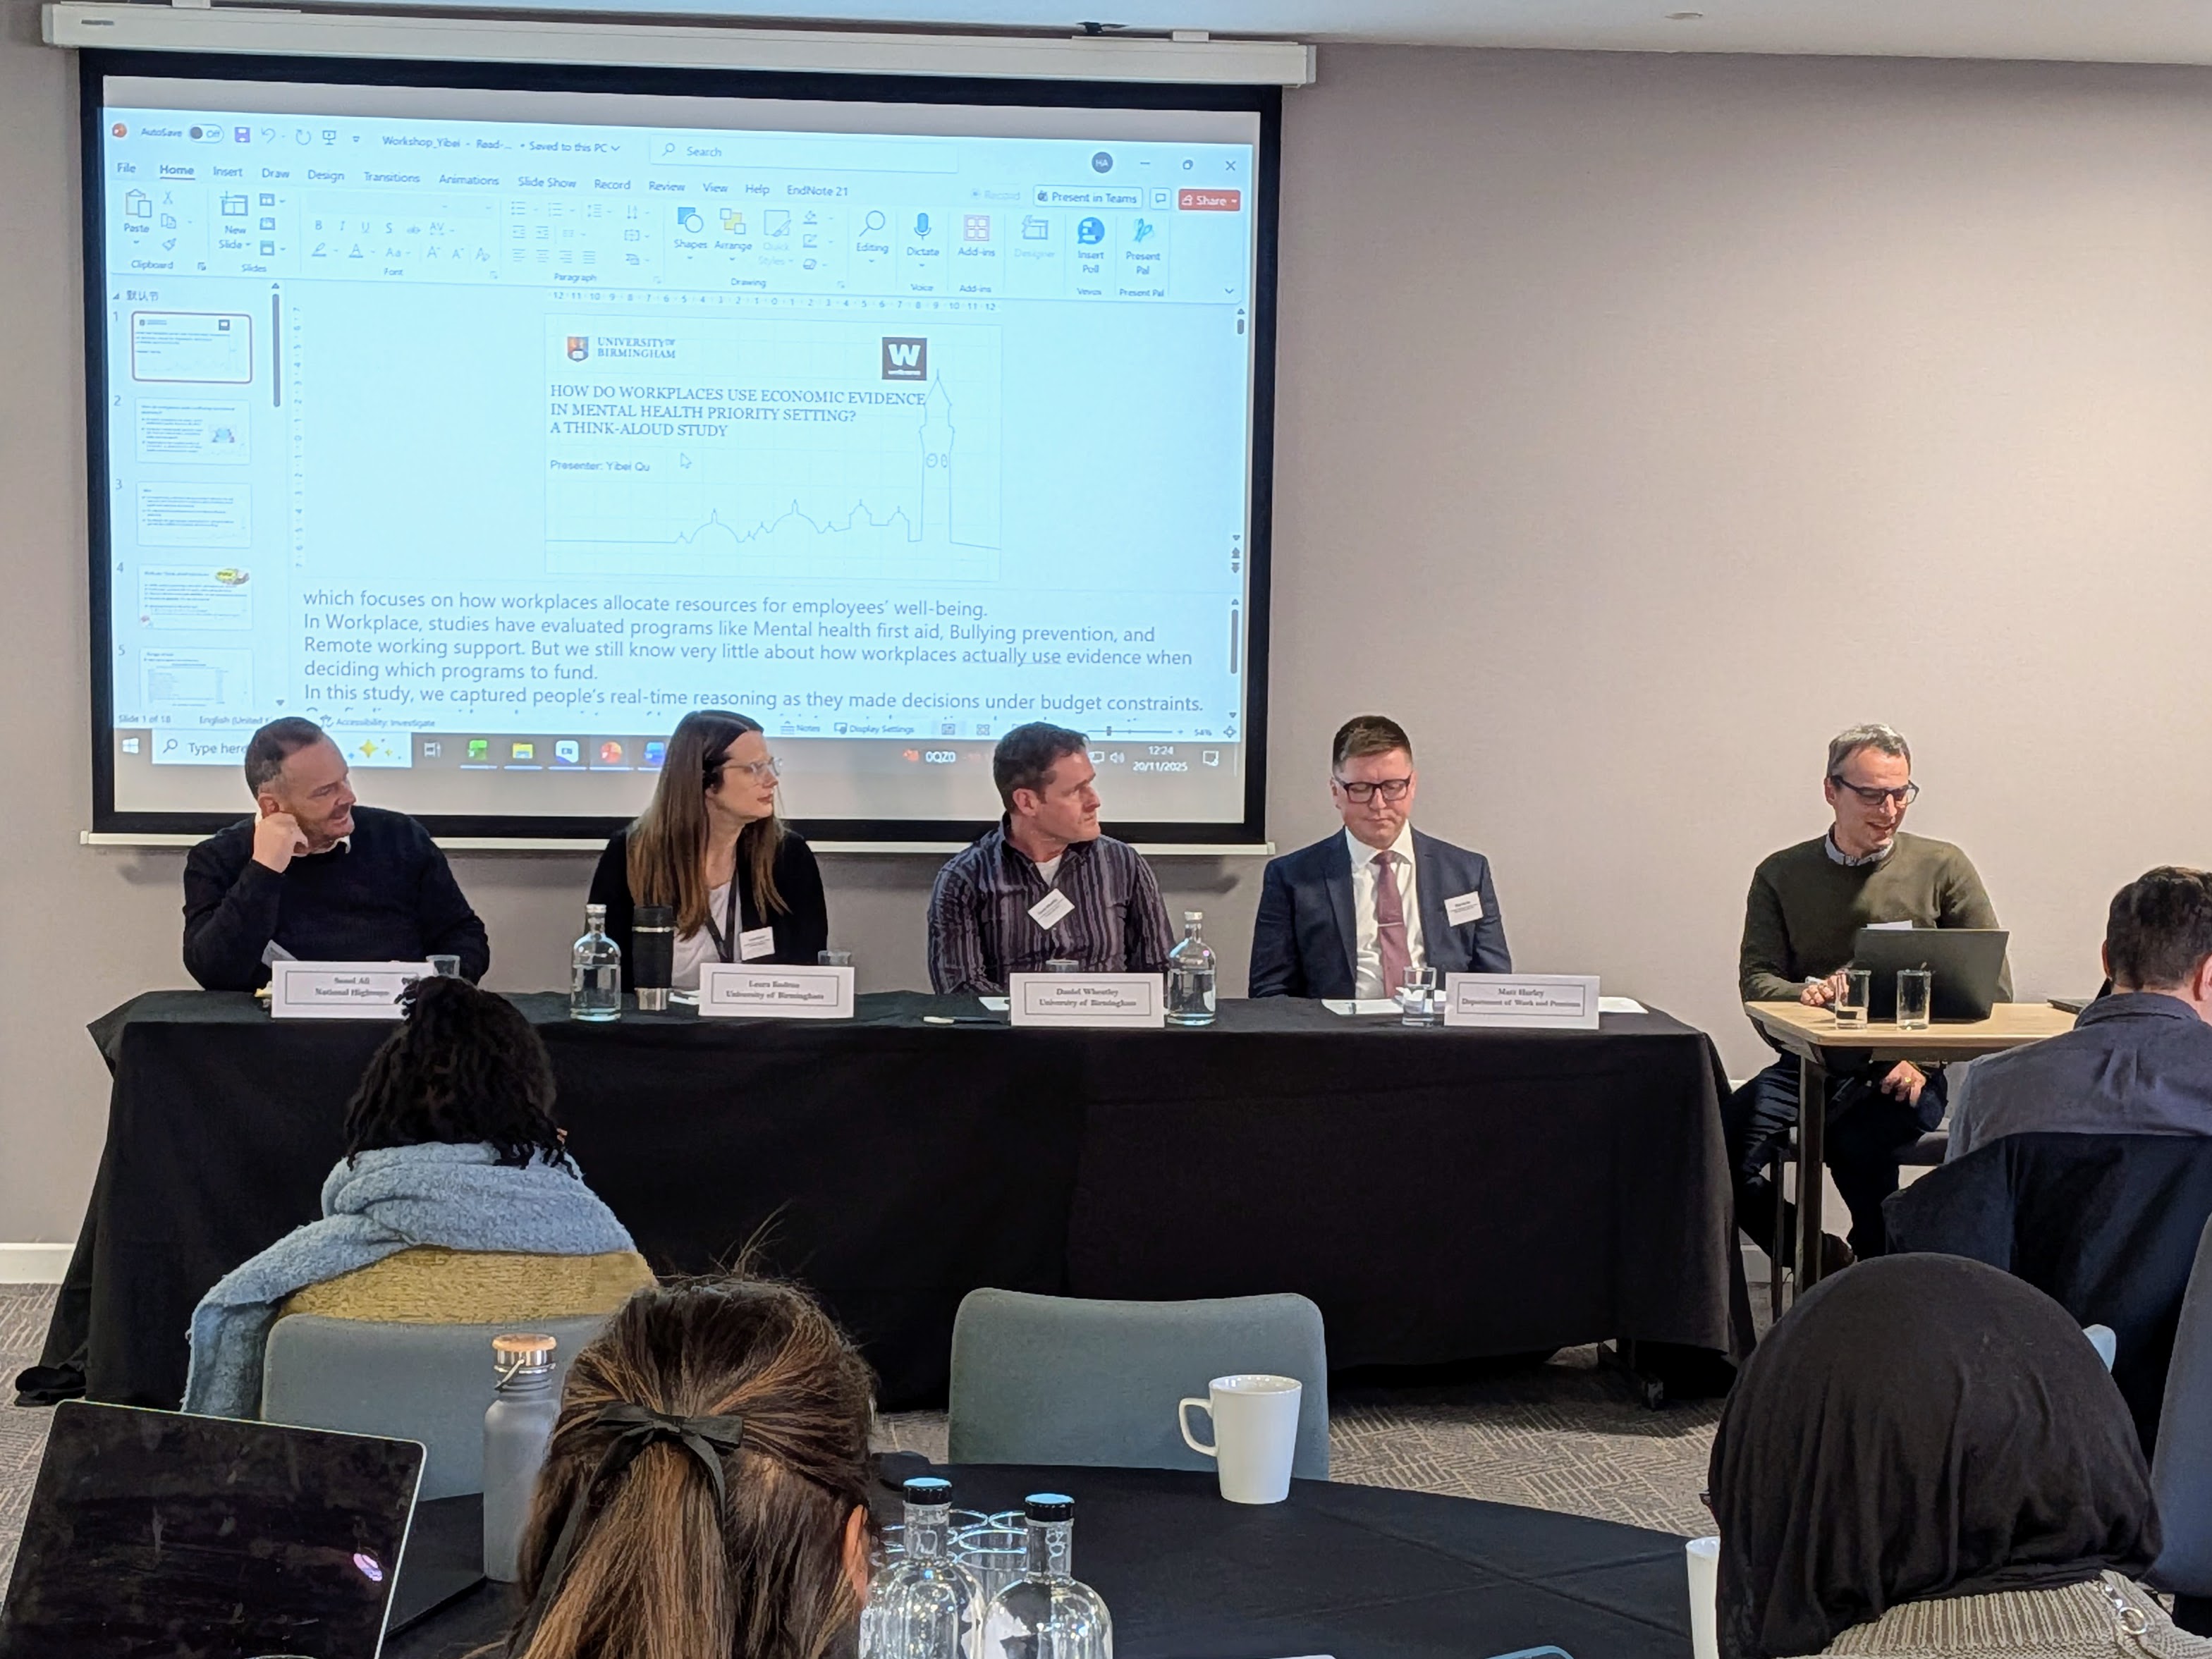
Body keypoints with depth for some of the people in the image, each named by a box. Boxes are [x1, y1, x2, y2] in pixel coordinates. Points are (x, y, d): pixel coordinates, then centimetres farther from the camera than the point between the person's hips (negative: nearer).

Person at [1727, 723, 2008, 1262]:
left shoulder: (1942, 868, 6)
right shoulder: (1782, 876, 11)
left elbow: (1991, 990, 3)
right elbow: (1755, 981, 5)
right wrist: (1805, 994, -19)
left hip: (1903, 1070, -2)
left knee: (1855, 1138, -35)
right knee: (1720, 1149, -25)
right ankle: (1819, 1259, 2)